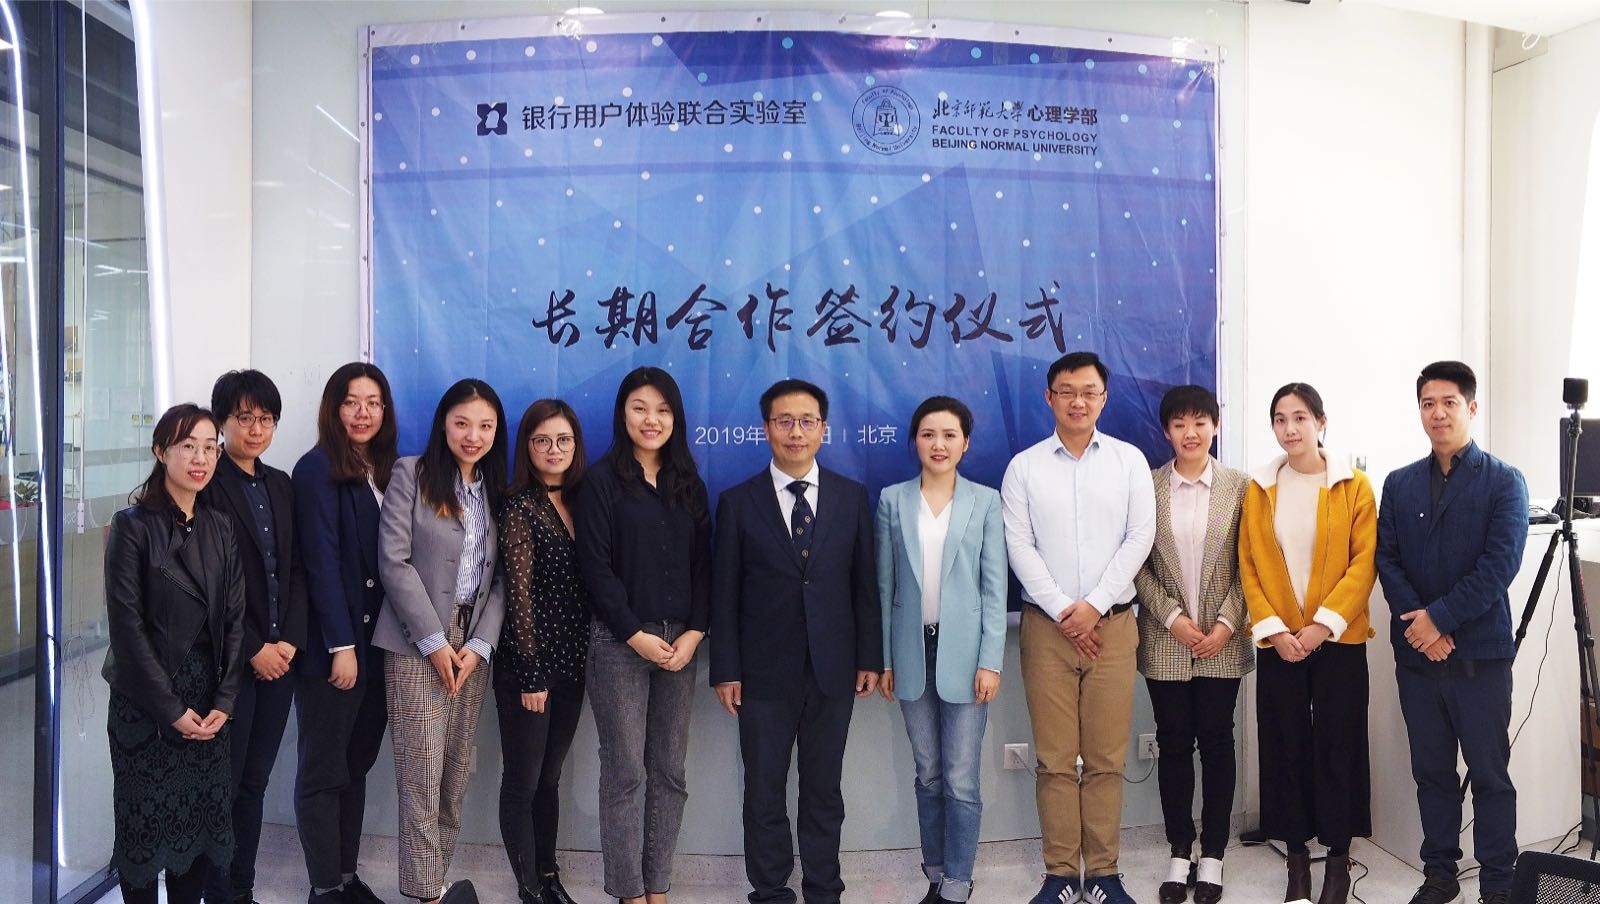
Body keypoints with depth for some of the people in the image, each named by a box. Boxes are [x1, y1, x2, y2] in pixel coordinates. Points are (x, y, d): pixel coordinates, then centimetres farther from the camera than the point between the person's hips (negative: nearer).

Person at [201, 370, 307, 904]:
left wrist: (290, 641, -2)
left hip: (279, 655, 6)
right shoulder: (207, 484, -8)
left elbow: (296, 571, 10)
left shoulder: (281, 485, 12)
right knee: (223, 783, 3)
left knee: (255, 780, 12)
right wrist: (253, 649, -11)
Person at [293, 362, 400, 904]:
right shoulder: (319, 468, -8)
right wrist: (342, 645, -16)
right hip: (331, 646, -6)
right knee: (324, 771, 4)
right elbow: (321, 560, -13)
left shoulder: (388, 472, 10)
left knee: (357, 764, 13)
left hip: (376, 642, 6)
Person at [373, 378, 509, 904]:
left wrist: (480, 644, -6)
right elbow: (394, 562, -8)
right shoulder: (411, 475, -1)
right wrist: (435, 640, -12)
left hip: (474, 642, 4)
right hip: (418, 642, -4)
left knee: (458, 769, 7)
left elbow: (501, 577, 7)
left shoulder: (497, 490, 12)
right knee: (422, 772, -5)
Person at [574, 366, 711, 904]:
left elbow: (702, 565, 8)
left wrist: (694, 632, -5)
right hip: (621, 642, -4)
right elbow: (595, 566, -8)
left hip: (680, 642, 4)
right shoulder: (602, 480, -2)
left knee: (669, 771, 7)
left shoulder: (689, 484, 11)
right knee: (625, 771, 1)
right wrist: (637, 636, -12)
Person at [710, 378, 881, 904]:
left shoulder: (852, 497, 4)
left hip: (833, 670, 1)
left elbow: (865, 584, 5)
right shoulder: (738, 503, -1)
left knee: (824, 790, 11)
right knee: (765, 792, 8)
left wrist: (870, 658, 2)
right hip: (764, 673, -1)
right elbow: (725, 594, -1)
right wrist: (725, 671, -5)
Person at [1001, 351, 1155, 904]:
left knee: (1107, 758, 4)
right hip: (1047, 626, 0)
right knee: (1055, 759, 2)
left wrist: (1094, 605, -9)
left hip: (1112, 624, 1)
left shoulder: (1129, 460, 6)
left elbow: (1140, 538, -1)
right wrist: (1061, 611, -10)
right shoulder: (1024, 467, 4)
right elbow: (1019, 547, -2)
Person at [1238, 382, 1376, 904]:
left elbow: (1364, 561, -7)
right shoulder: (1261, 488, 5)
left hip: (1338, 640, -2)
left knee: (1337, 745, 2)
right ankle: (1297, 856, 18)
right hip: (1278, 641, 2)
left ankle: (1338, 858, 16)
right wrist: (1272, 628, -8)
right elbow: (1249, 566, 3)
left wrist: (1324, 624, -15)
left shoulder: (1352, 485, -1)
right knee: (1286, 747, 6)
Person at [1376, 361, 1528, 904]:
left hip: (1480, 652, -3)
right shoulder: (1399, 484, 10)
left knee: (1490, 773, 3)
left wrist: (1440, 618, -15)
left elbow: (1500, 564, -11)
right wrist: (1417, 622, -11)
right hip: (1416, 652, 4)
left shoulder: (1504, 481, -1)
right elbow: (1386, 559, 3)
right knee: (1431, 771, 11)